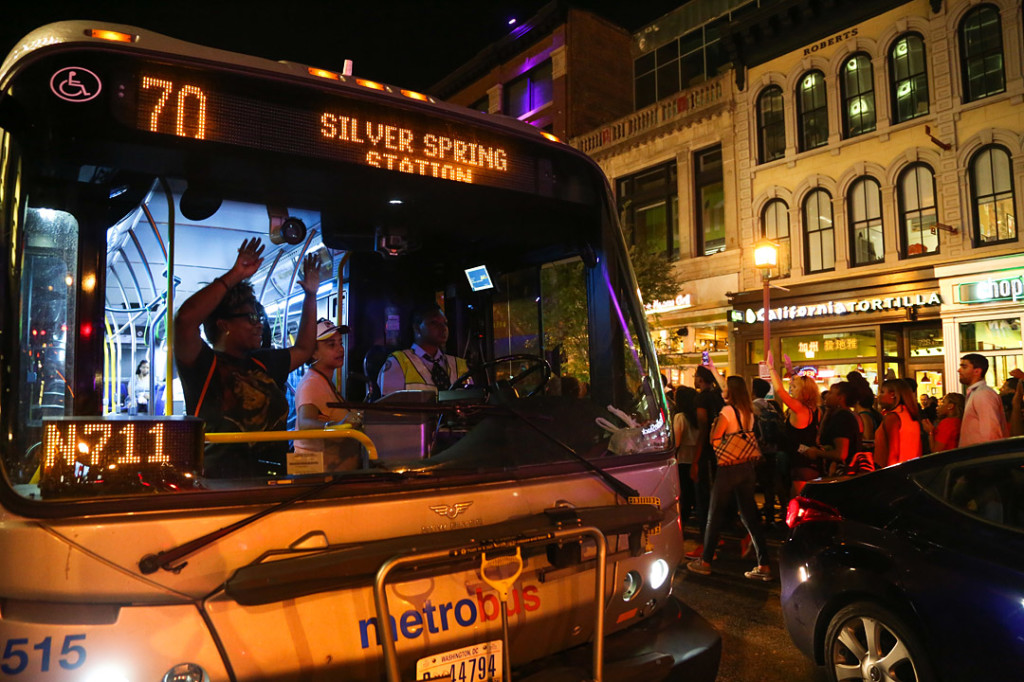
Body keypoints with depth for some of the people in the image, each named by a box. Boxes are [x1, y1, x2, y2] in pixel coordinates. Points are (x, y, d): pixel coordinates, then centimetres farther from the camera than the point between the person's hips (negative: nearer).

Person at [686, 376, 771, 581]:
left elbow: (714, 440, -16)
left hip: (729, 468, -7)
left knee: (715, 516, 5)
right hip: (747, 466, 7)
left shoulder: (727, 411, -15)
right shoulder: (748, 412, 8)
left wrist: (714, 423, 0)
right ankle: (763, 566, 10)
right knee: (750, 515, 10)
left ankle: (705, 562, 14)